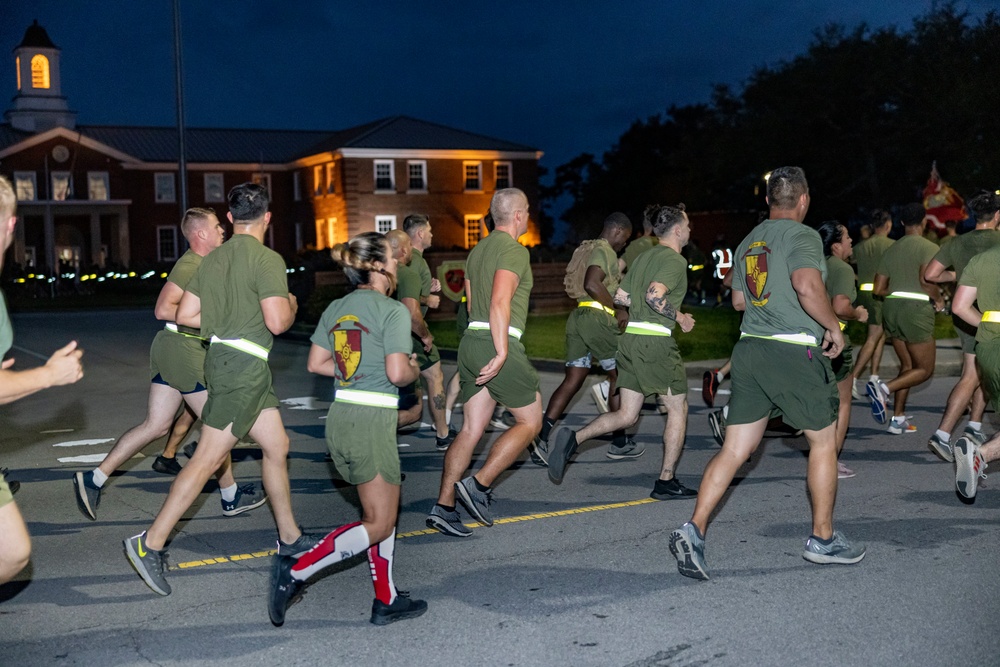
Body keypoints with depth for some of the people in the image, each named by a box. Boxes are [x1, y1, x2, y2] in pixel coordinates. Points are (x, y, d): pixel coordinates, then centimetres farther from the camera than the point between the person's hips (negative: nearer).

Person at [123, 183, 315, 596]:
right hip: (243, 364, -9)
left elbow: (185, 315, 9)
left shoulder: (213, 259, 10)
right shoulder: (267, 260, -13)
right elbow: (277, 322, -21)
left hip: (222, 357, 9)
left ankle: (289, 538, 24)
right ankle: (150, 543, -1)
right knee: (208, 459, -5)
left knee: (277, 446, 15)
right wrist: (291, 305, 0)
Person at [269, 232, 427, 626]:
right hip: (373, 420, -8)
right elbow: (397, 372, -18)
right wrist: (415, 371, 3)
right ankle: (296, 570, -8)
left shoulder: (336, 309, 10)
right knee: (380, 524, 2)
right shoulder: (393, 311, -11)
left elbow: (316, 364, 9)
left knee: (380, 512, 18)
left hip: (340, 417, 8)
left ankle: (386, 601, 21)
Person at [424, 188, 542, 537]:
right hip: (498, 345, -8)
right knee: (530, 422, 5)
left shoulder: (478, 250, 18)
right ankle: (479, 484, 0)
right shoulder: (514, 250, -9)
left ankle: (443, 506, 6)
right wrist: (502, 353, -25)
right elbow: (499, 303, -21)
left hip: (472, 340, 8)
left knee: (470, 430, 9)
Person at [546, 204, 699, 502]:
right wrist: (679, 317, -10)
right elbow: (654, 295, -23)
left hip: (630, 338, 8)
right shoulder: (675, 260, -9)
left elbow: (619, 296, 17)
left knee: (626, 415, 11)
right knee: (677, 409, 8)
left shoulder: (644, 256, 17)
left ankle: (573, 438, -9)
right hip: (656, 341, -8)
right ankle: (666, 482, 11)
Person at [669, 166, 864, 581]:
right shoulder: (802, 236, -7)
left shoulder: (749, 241, 16)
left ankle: (693, 530, -7)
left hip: (749, 347, 6)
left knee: (735, 449, 5)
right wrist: (834, 327, -11)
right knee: (823, 440, 12)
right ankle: (822, 539, 22)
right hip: (795, 352, -6)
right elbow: (808, 286, -24)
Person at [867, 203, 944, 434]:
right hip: (916, 309, -7)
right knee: (925, 369, 3)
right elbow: (925, 280, -23)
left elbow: (878, 289, 11)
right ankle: (883, 388, -20)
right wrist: (938, 300, -6)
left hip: (891, 308, 7)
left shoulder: (891, 249, 12)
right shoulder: (928, 247, -7)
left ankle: (898, 419, 12)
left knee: (907, 366, 16)